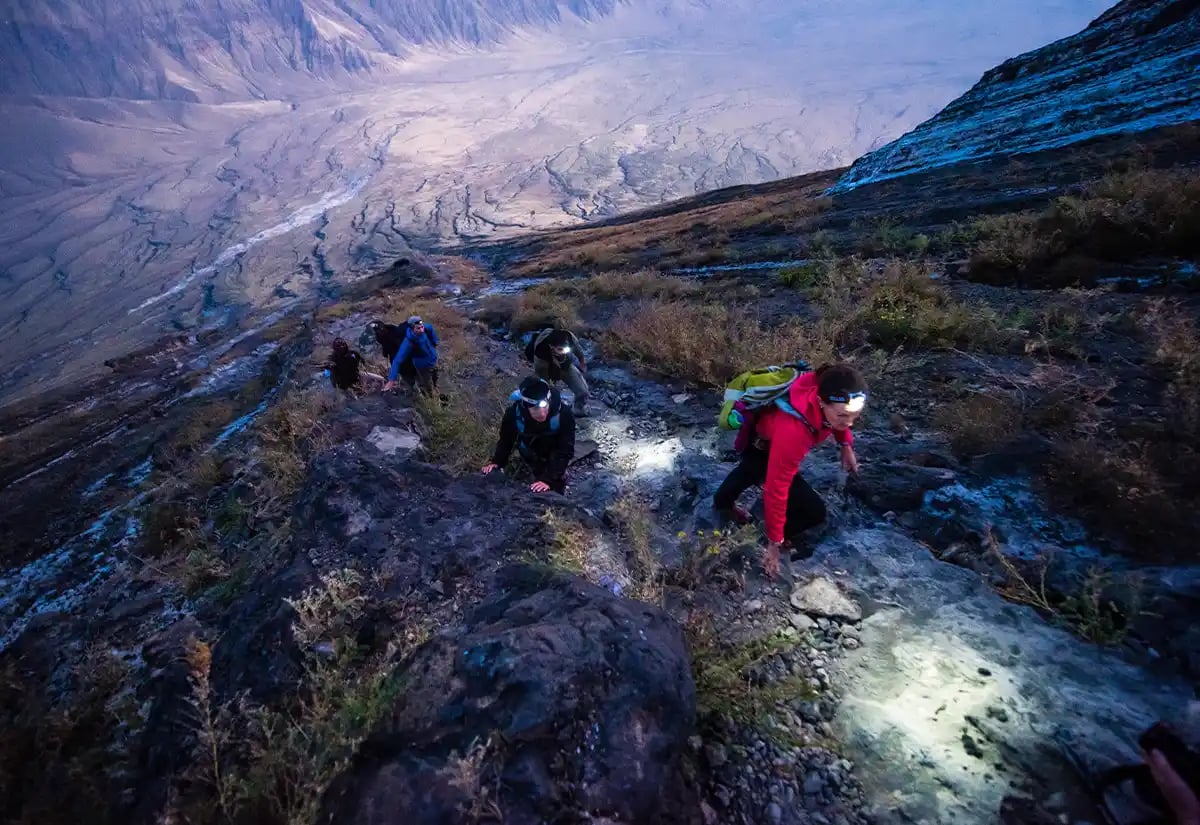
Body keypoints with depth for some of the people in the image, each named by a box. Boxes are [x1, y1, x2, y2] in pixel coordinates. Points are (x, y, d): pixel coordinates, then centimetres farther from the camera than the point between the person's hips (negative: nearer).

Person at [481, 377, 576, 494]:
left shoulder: (564, 414, -41)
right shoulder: (514, 414, -34)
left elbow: (565, 450, -37)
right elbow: (506, 441, -16)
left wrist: (549, 479, -45)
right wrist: (496, 462, -31)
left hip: (555, 452, -1)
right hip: (531, 451, 1)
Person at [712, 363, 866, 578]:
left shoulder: (826, 390, -32)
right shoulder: (792, 431, -48)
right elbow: (776, 489, -37)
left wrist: (846, 445, -1)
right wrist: (774, 544, -27)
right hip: (762, 447, -7)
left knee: (752, 470, 37)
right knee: (814, 510, -13)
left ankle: (723, 502, 68)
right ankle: (781, 538, 19)